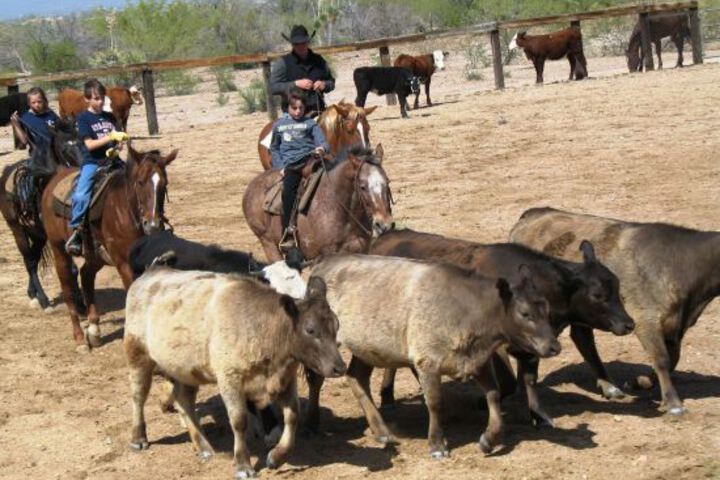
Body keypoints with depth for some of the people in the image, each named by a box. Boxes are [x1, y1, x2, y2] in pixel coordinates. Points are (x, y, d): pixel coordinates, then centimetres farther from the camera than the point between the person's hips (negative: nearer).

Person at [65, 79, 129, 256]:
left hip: (111, 160, 5)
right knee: (80, 196, -27)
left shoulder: (110, 117, 13)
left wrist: (117, 147, -11)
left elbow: (119, 141, 12)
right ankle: (76, 231, -11)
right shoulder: (84, 118, 0)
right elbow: (90, 144, -10)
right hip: (92, 162, -5)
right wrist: (111, 137, -19)